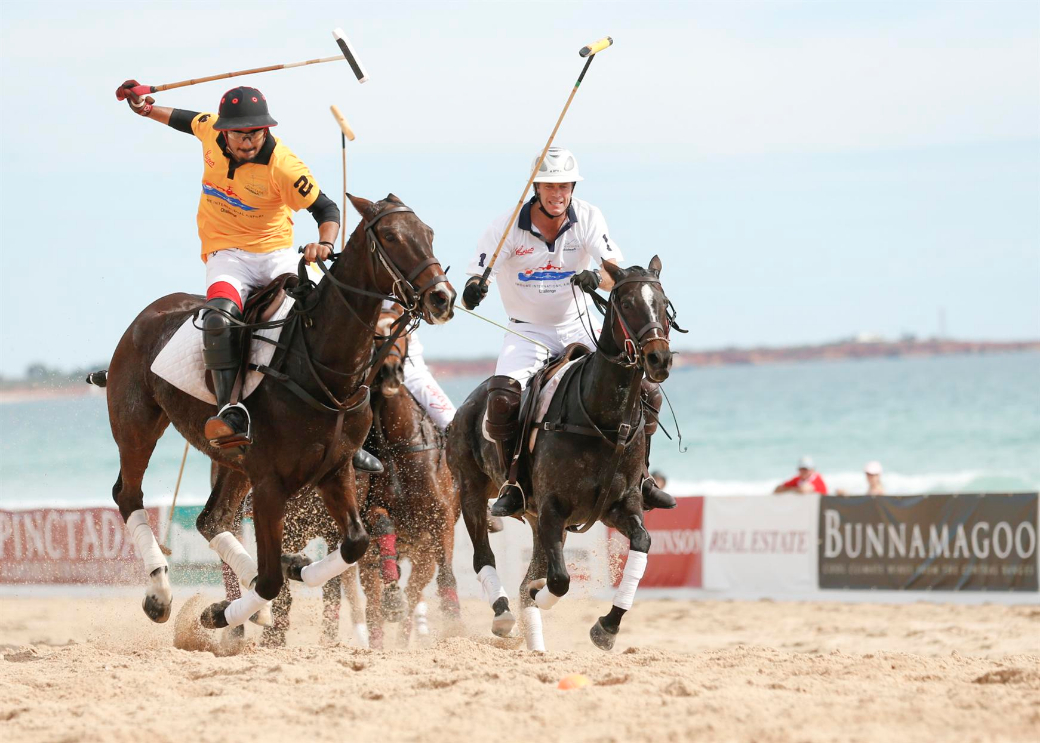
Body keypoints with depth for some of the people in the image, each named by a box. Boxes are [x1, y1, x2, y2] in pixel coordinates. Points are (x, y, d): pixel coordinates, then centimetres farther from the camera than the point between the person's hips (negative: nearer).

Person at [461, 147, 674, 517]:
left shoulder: (587, 218, -7)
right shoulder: (507, 227, -12)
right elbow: (473, 285, -17)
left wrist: (598, 278, -40)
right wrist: (473, 290, -42)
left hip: (577, 328, 2)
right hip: (527, 331, -2)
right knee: (501, 398, -30)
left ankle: (637, 479, 6)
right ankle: (515, 483, -10)